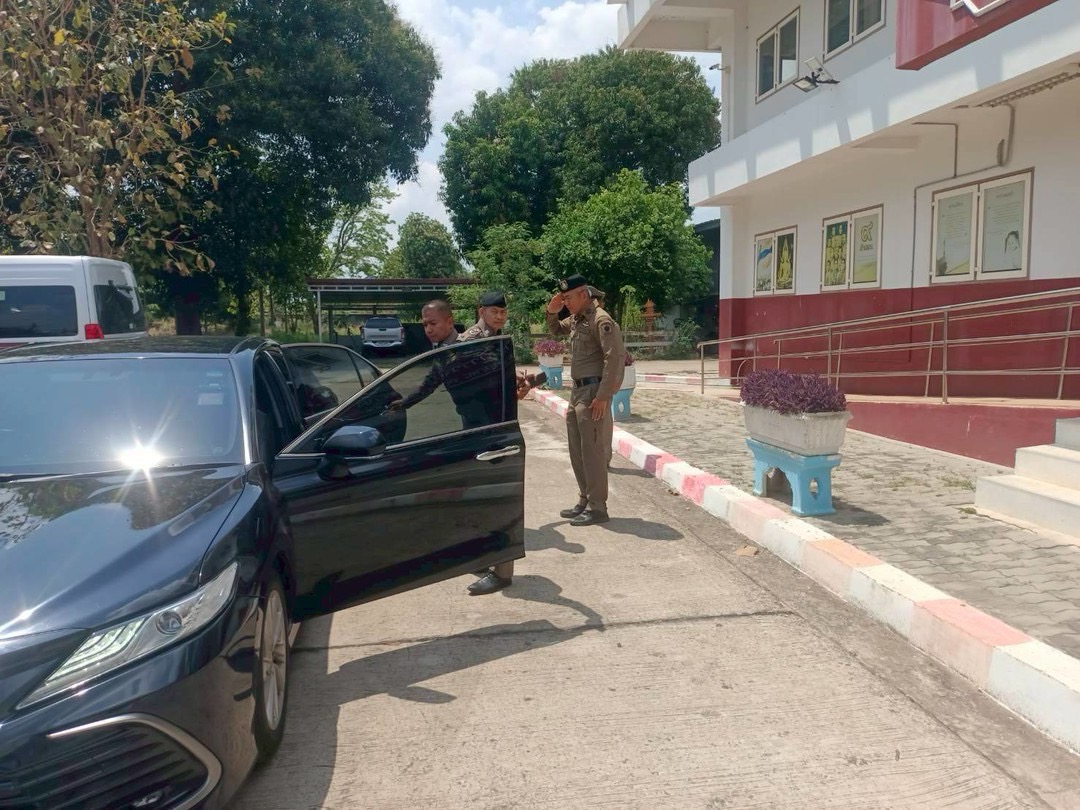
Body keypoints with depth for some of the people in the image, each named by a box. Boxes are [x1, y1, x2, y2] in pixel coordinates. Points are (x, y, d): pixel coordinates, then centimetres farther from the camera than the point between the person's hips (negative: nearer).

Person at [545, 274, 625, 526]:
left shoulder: (601, 320, -14)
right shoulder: (575, 320, 14)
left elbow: (615, 358, -21)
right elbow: (556, 330, 34)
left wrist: (603, 397, -24)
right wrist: (552, 312, 11)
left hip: (593, 392, -9)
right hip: (577, 391, 9)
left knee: (592, 450, -6)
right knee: (577, 450, 14)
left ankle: (597, 508, 2)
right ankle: (584, 501, 24)